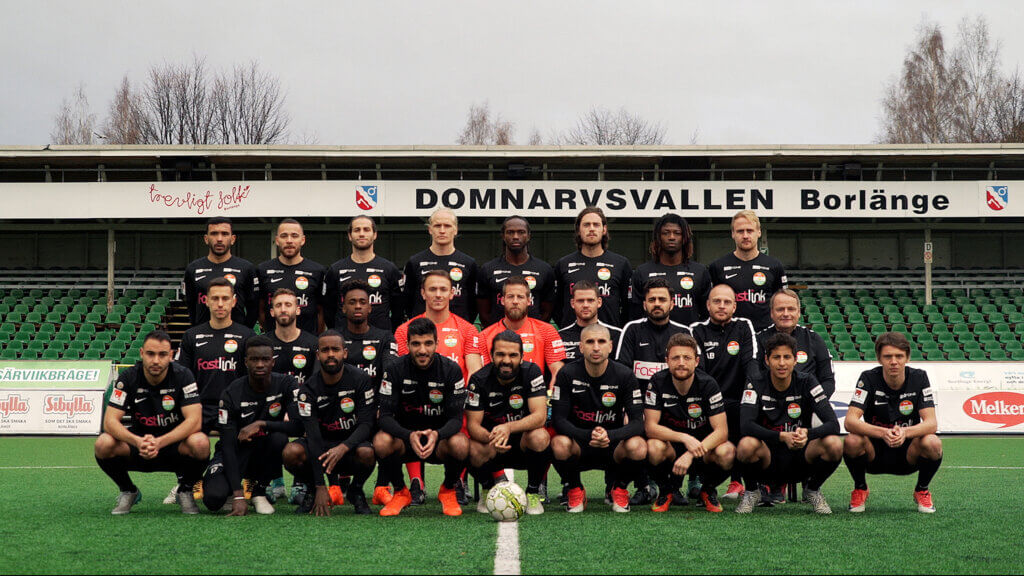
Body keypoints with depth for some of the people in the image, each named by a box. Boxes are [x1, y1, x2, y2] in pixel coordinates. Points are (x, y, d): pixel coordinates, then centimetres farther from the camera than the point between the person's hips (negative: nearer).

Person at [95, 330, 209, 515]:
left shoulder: (182, 375, -13)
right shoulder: (128, 377, -10)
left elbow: (195, 420, -22)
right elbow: (110, 420, -16)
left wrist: (160, 442, -37)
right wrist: (138, 442, -36)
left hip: (173, 444, -1)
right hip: (138, 441, 1)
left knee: (200, 443, -34)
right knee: (103, 444, -27)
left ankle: (185, 491, -1)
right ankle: (128, 491, 3)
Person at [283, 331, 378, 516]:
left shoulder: (360, 380, -11)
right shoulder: (308, 389, -11)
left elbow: (366, 424, -14)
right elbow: (313, 436, -19)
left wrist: (343, 447, -37)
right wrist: (320, 487, -28)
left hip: (350, 445, -1)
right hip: (321, 446, 1)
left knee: (366, 452, -36)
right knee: (291, 452, -30)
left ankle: (355, 491, -1)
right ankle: (312, 491, 2)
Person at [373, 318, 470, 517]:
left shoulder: (451, 370, -11)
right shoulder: (395, 370, -10)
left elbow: (456, 418, -14)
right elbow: (386, 415, -15)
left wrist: (437, 435, -37)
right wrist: (410, 436, -35)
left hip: (440, 436, -1)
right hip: (405, 437, 1)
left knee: (460, 444, -33)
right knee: (381, 441, -31)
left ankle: (448, 491, -1)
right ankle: (401, 493, -2)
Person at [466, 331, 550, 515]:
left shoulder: (531, 372, -12)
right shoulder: (479, 380, -10)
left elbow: (540, 416, -21)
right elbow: (473, 424, -12)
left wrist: (508, 428, -39)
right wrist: (491, 438, -36)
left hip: (524, 445, 0)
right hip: (493, 451, 1)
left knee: (540, 437, -33)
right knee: (474, 450, -32)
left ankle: (533, 493, -6)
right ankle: (488, 488, 4)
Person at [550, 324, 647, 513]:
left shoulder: (624, 375, -7)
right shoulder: (567, 374, -8)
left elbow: (637, 422, -13)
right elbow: (558, 419, -12)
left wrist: (609, 435, -33)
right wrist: (588, 436, -31)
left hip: (613, 447, 0)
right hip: (578, 445, 0)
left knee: (638, 447, -31)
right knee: (560, 444, -33)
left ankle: (620, 489, 3)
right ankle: (575, 490, 0)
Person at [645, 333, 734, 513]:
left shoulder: (708, 384, -14)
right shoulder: (658, 382, -12)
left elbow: (721, 430, -19)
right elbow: (650, 427, -17)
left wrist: (691, 454, -33)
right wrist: (685, 438, -33)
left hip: (703, 445, 0)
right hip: (671, 446, 0)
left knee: (727, 452, -31)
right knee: (654, 447, -34)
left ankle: (708, 491, 2)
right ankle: (667, 491, -2)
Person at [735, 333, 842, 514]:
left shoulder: (807, 383, -3)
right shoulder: (756, 387, -6)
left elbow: (833, 424, -12)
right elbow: (745, 426, -22)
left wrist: (807, 434, -33)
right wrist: (782, 437, -36)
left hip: (800, 461, 1)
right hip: (767, 463, -1)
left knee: (834, 444, -26)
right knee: (747, 444, -34)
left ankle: (813, 490, 4)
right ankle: (751, 492, -2)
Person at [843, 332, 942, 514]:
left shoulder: (919, 378, -8)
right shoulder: (868, 378, -12)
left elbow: (931, 423, -17)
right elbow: (850, 421, -22)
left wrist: (905, 432, -38)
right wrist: (883, 433, -40)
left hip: (908, 457, 1)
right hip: (874, 454, -1)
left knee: (932, 443, -30)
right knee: (852, 441, -32)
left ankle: (922, 491, 1)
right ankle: (860, 489, -1)